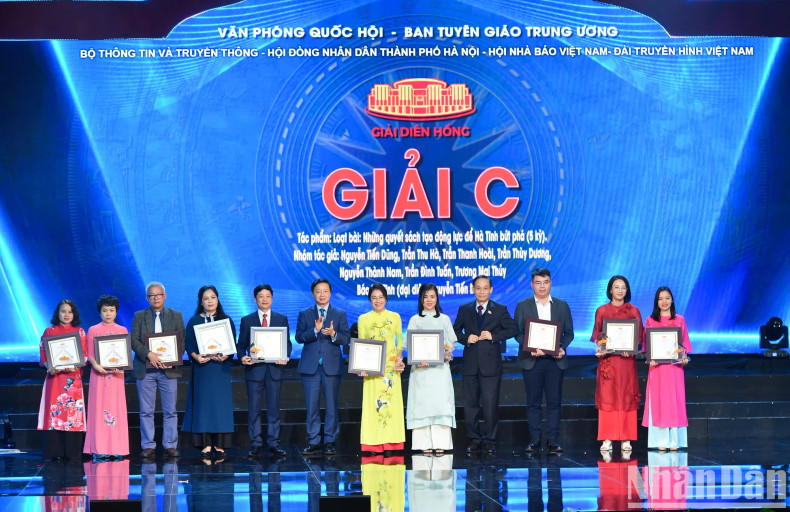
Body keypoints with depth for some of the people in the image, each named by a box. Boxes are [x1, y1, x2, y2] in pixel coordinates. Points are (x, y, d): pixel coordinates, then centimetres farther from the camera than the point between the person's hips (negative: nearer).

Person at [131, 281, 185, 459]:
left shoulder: (176, 316, 10)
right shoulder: (139, 316, 8)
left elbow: (182, 341, 6)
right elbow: (134, 341, 0)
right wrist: (149, 354, -16)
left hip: (168, 369, 0)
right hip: (145, 370, 0)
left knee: (170, 411, 1)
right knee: (146, 411, 1)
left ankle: (170, 445, 6)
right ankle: (148, 446, 6)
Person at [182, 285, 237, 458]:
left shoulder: (226, 320, 8)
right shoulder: (194, 321, 7)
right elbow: (188, 344, 2)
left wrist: (226, 356, -15)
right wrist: (196, 356, -17)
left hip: (221, 368, 0)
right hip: (202, 367, 0)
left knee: (220, 404, -3)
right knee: (203, 404, -3)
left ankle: (219, 446, -1)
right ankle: (206, 446, -1)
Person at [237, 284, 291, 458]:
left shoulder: (282, 319, 11)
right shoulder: (247, 320, 9)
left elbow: (287, 342, 9)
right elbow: (241, 344, 7)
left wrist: (285, 357, -11)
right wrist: (242, 357, -13)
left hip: (274, 368, 0)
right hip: (254, 369, 0)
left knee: (274, 408, 2)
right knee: (254, 408, 1)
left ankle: (274, 444, 7)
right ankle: (255, 444, 6)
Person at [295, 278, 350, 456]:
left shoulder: (340, 314, 8)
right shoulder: (304, 314, 8)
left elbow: (346, 338, -1)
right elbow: (299, 337, -4)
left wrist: (333, 334, -20)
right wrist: (315, 330, -19)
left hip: (332, 366, 0)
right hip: (310, 366, 0)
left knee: (332, 406, 1)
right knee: (312, 406, 2)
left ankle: (330, 442, 8)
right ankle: (313, 442, 8)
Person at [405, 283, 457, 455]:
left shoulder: (444, 319, 14)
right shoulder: (415, 320, 10)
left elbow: (451, 342, 12)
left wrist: (448, 354, -10)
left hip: (440, 368, 1)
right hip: (421, 369, 0)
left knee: (440, 401, -8)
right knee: (422, 403, -5)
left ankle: (440, 443, -8)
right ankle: (425, 444, -4)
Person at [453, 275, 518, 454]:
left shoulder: (500, 310, 5)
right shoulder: (464, 310, 11)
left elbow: (512, 329, 1)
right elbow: (456, 330, 13)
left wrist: (494, 336, -11)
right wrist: (466, 338, -6)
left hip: (491, 364, -2)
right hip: (471, 364, 2)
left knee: (490, 404, -2)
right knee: (470, 404, 5)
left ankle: (489, 440, 7)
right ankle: (474, 439, 14)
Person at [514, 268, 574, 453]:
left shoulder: (562, 306, 10)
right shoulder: (523, 306, 7)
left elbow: (569, 332, 10)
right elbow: (518, 333, 4)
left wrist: (562, 348, -10)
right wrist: (531, 348, -14)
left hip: (555, 360, 1)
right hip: (531, 360, -1)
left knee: (554, 402, 0)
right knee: (533, 402, 2)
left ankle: (552, 439, 5)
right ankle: (534, 440, 7)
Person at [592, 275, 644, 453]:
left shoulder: (633, 310, 8)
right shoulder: (602, 311, 9)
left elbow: (640, 335, 5)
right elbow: (596, 335, 8)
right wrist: (598, 348, -12)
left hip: (627, 360, 0)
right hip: (607, 359, 0)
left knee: (627, 397, -2)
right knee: (607, 397, -3)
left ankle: (626, 439, 2)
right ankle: (606, 439, -2)